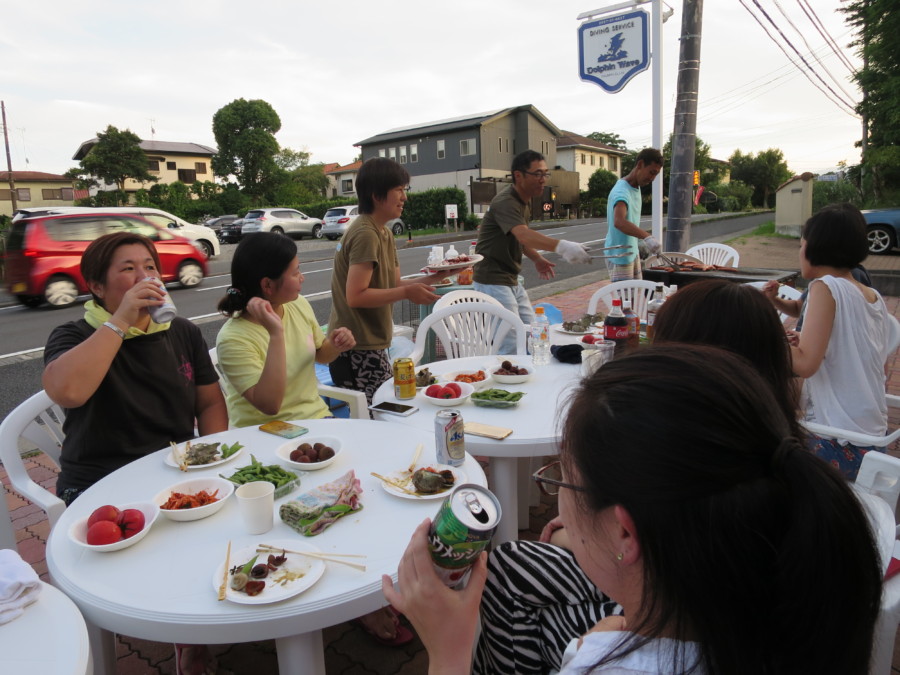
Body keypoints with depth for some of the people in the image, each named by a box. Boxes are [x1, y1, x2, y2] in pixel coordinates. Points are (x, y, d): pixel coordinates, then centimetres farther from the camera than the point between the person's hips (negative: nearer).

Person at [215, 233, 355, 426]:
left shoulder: (299, 304, 0)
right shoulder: (233, 338, -18)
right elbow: (269, 405, -26)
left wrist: (335, 346, -7)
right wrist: (276, 334, -31)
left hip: (317, 416, 5)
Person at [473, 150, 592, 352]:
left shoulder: (525, 201, 10)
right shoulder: (505, 203, -21)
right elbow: (524, 235, -40)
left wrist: (537, 259, 6)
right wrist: (561, 246, -54)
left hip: (512, 281, 10)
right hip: (493, 282, -10)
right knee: (512, 347, -12)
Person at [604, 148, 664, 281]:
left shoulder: (636, 188, 7)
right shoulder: (621, 191, -25)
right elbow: (619, 222, -44)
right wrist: (647, 236, -54)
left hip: (633, 253, 10)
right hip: (619, 257, -10)